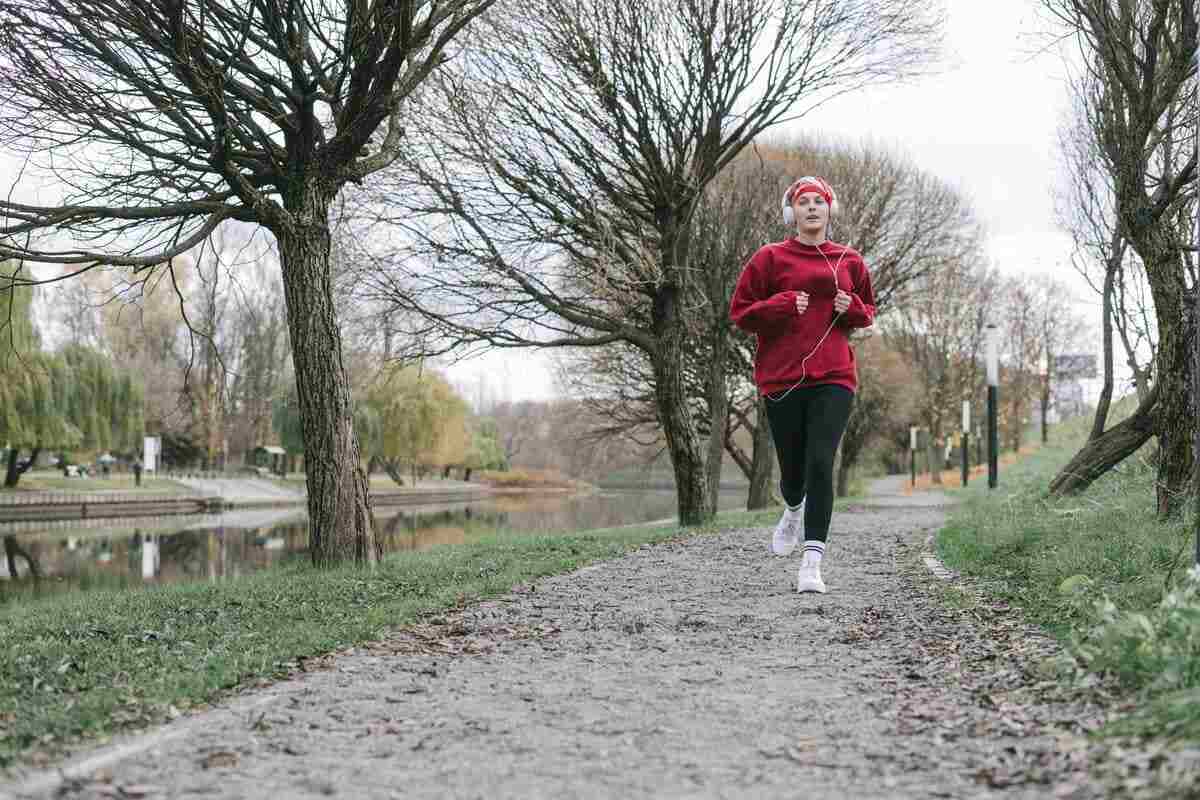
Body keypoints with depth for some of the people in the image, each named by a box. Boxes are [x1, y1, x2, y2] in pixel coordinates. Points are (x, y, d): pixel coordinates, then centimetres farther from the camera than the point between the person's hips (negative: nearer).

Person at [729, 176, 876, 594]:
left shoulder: (850, 261, 11)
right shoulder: (770, 257, 3)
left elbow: (868, 312, 24)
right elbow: (740, 312, 4)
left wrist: (851, 308, 1)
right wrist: (783, 305, -12)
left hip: (833, 377, 1)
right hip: (782, 377, -1)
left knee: (820, 465, -13)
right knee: (793, 469, 6)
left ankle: (811, 563, -12)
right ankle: (794, 510, 45)